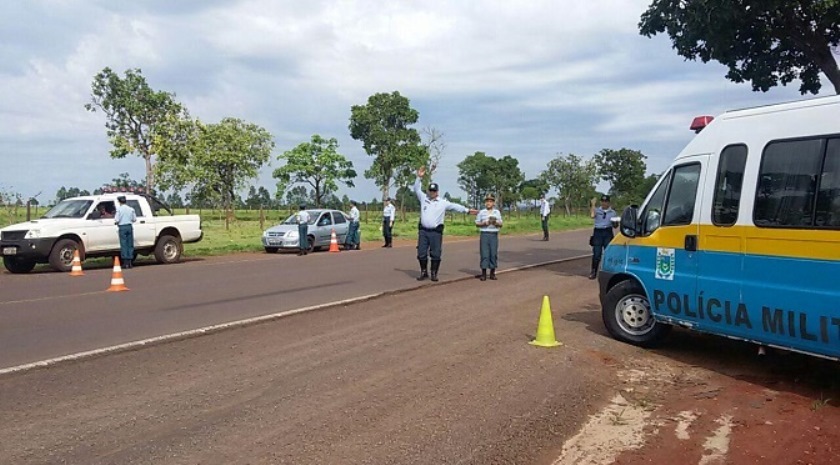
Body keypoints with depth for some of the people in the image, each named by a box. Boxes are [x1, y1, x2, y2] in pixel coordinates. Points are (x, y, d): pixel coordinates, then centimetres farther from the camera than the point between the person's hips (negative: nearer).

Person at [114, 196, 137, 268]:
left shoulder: (119, 209, -7)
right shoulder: (131, 209, 5)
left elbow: (117, 220, -11)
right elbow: (134, 219, 8)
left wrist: (116, 223, 10)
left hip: (122, 227, -3)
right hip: (129, 226, 4)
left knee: (123, 245, 0)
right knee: (130, 245, 8)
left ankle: (125, 262, -2)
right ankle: (130, 261, 9)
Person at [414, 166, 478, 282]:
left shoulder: (443, 202, 3)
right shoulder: (424, 198, 8)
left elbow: (454, 206, -1)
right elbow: (416, 189, 8)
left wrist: (467, 210, -9)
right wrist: (419, 177, -3)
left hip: (436, 232, -2)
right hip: (423, 231, 2)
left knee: (435, 254, 0)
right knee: (421, 253, 4)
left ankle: (434, 274, 10)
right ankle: (424, 272, 16)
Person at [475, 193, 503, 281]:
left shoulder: (497, 212, 11)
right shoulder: (481, 212, 6)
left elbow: (500, 224, 10)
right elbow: (477, 223, 6)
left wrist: (495, 222, -10)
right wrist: (484, 223, -11)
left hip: (494, 235, 2)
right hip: (484, 234, -2)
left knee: (493, 253, 1)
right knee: (484, 253, -5)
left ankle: (492, 273, 10)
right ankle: (484, 273, -1)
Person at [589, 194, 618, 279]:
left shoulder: (612, 212, 10)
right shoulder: (597, 210, 6)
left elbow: (615, 226, 12)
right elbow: (592, 215, -18)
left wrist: (615, 224, -11)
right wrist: (592, 205, -12)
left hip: (608, 233, 1)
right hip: (598, 232, -1)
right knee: (596, 253, -2)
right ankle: (593, 272, 5)